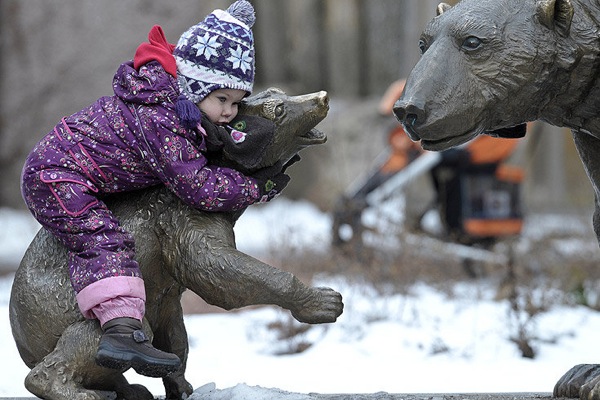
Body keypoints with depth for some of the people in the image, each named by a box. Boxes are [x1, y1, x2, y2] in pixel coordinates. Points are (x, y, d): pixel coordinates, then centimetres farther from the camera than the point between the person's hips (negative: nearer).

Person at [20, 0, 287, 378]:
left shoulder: (184, 106, 4)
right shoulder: (160, 121, -27)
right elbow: (199, 186, -27)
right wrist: (258, 186, -20)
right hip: (54, 174, -11)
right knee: (103, 238, -25)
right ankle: (121, 327, -41)